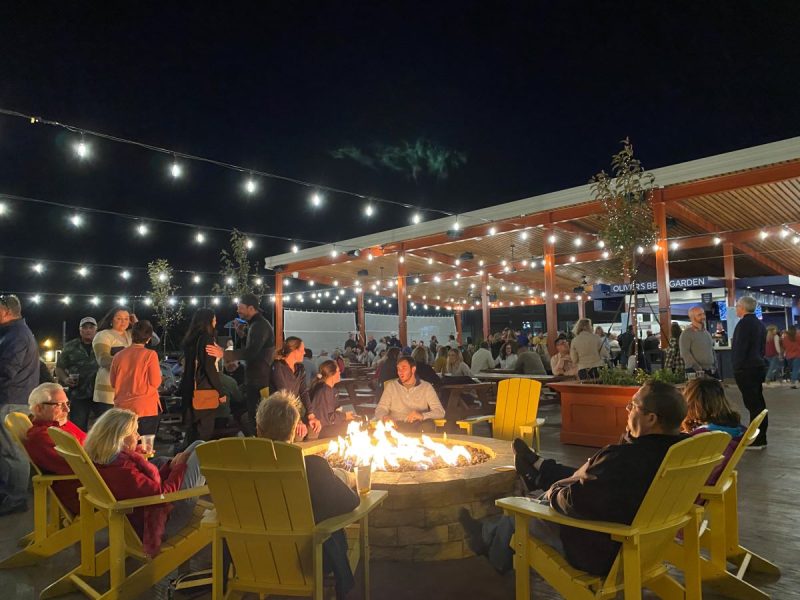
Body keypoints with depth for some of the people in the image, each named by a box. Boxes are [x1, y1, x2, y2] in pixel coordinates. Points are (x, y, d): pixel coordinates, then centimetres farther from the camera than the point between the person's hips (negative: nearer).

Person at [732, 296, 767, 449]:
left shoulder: (744, 323, -15)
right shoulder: (759, 324, 12)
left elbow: (740, 348, -18)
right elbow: (762, 346, 17)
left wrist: (737, 368, -11)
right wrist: (759, 360, 21)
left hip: (746, 369, -9)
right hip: (758, 367, 9)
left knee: (752, 404, -5)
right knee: (759, 403, 12)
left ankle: (756, 441, 0)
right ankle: (761, 438, 19)